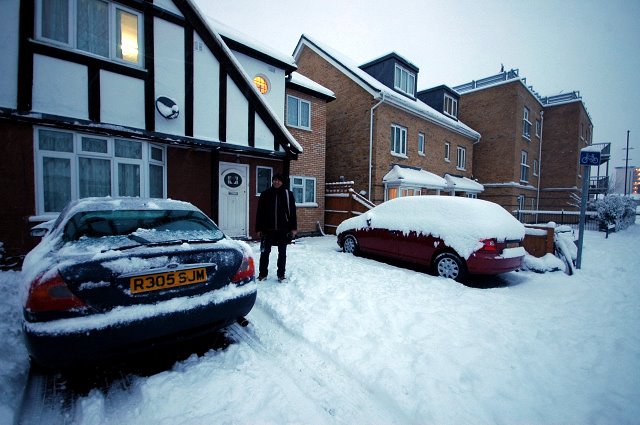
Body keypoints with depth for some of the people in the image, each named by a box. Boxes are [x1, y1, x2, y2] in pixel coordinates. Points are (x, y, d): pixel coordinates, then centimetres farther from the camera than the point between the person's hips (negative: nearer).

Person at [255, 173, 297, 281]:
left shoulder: (288, 194, 1)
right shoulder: (265, 194, 2)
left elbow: (292, 212, 1)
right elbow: (259, 212, 3)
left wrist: (293, 228, -3)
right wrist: (259, 228, -1)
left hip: (283, 229, 0)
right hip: (268, 229, 0)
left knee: (282, 253, 10)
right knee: (265, 252, 8)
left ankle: (281, 274, 23)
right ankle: (262, 274, 23)